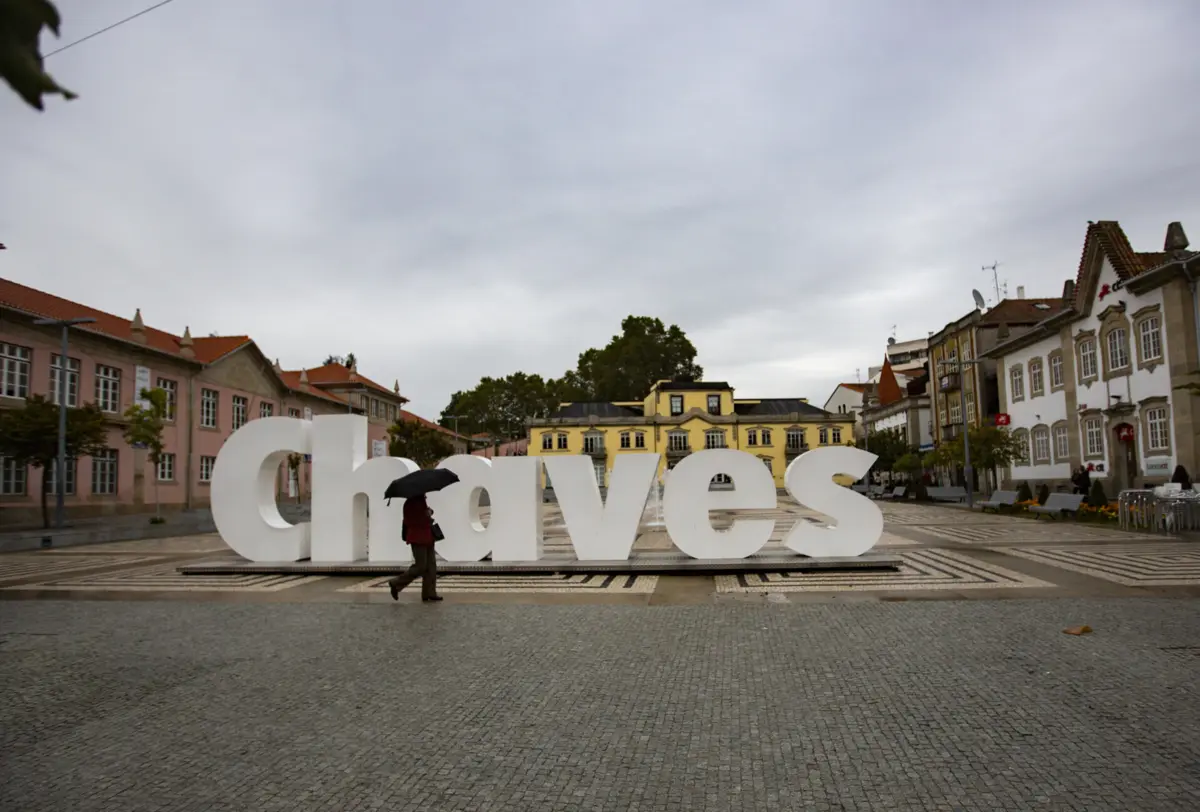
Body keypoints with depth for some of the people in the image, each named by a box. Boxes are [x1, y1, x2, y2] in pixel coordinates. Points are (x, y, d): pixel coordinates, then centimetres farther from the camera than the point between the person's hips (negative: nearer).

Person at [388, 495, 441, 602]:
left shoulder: (422, 501, 15)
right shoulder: (410, 503, -11)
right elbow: (408, 521, -17)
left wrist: (429, 512, 5)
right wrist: (426, 517, -21)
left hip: (426, 538, 9)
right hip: (418, 538, -9)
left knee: (431, 565, 6)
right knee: (420, 567, -8)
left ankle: (429, 593, 10)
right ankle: (396, 584, 6)